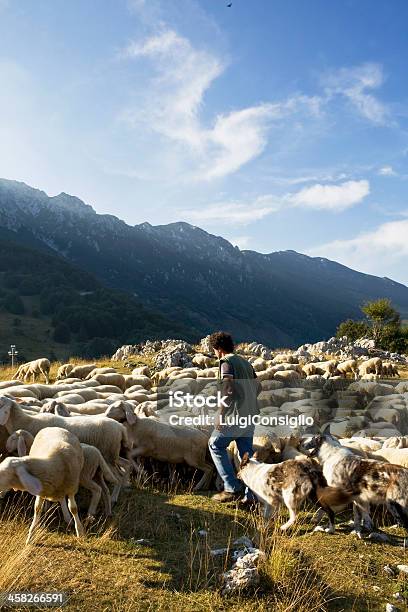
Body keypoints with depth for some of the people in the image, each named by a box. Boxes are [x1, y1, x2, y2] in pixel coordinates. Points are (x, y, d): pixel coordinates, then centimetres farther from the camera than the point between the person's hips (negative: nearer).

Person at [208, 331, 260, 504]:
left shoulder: (226, 362, -9)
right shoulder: (245, 362, 16)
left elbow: (228, 391, -19)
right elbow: (257, 386, 18)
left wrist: (220, 416, -15)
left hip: (236, 414, -8)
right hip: (250, 414, 8)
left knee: (215, 445, 6)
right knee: (247, 452, 12)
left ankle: (232, 488, 2)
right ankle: (250, 495, 14)